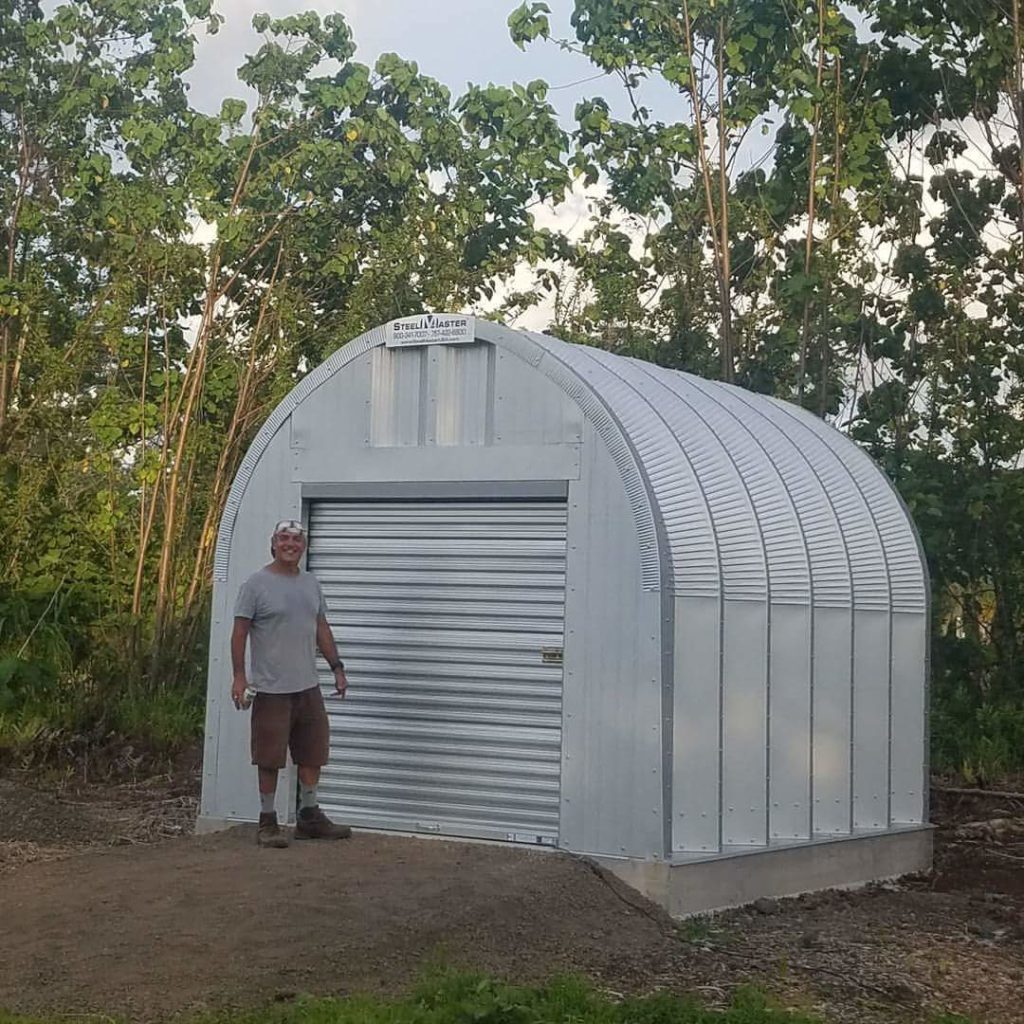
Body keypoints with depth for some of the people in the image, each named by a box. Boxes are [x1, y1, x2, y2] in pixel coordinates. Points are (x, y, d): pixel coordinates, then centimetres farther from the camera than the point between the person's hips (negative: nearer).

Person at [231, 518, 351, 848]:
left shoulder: (311, 584, 12)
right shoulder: (256, 583, -7)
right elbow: (240, 632, -9)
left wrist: (337, 667, 14)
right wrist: (239, 676, -15)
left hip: (308, 687, 7)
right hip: (272, 689, -6)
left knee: (312, 753, 12)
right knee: (270, 758, 0)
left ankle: (309, 817, 23)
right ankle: (267, 822, 10)